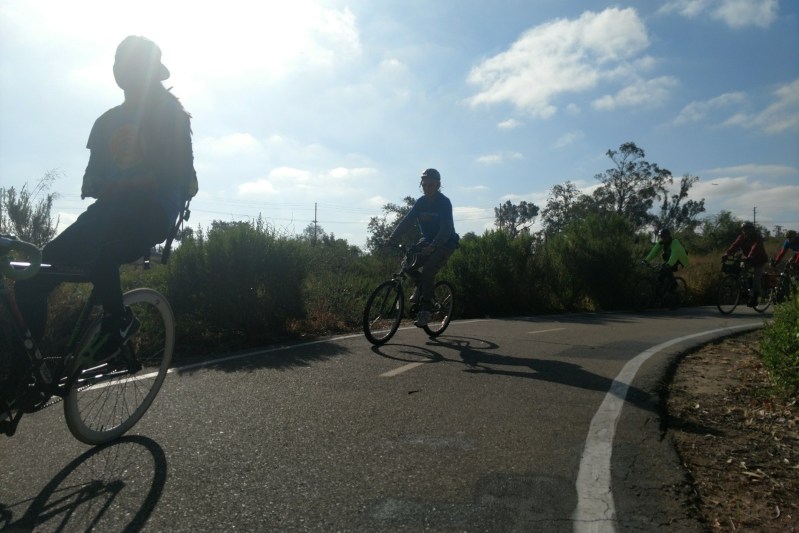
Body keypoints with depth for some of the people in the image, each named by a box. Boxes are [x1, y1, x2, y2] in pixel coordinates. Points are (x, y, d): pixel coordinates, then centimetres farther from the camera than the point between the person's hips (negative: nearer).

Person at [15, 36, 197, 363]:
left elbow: (176, 174, -11)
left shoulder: (169, 114, 2)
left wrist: (121, 185, -21)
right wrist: (91, 186, -10)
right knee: (31, 280, -9)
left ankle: (118, 320, -15)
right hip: (109, 213, 6)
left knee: (96, 251, -39)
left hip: (151, 213, -6)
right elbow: (92, 177, 15)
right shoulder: (107, 121, 19)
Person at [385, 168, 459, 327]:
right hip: (427, 240, 6)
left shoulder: (444, 202, -19)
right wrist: (392, 238, -24)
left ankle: (424, 310, -18)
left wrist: (433, 246, -46)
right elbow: (407, 221, -9)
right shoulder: (421, 202, -2)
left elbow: (446, 229, -30)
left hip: (445, 243, -6)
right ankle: (419, 295, 6)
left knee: (427, 271, -25)